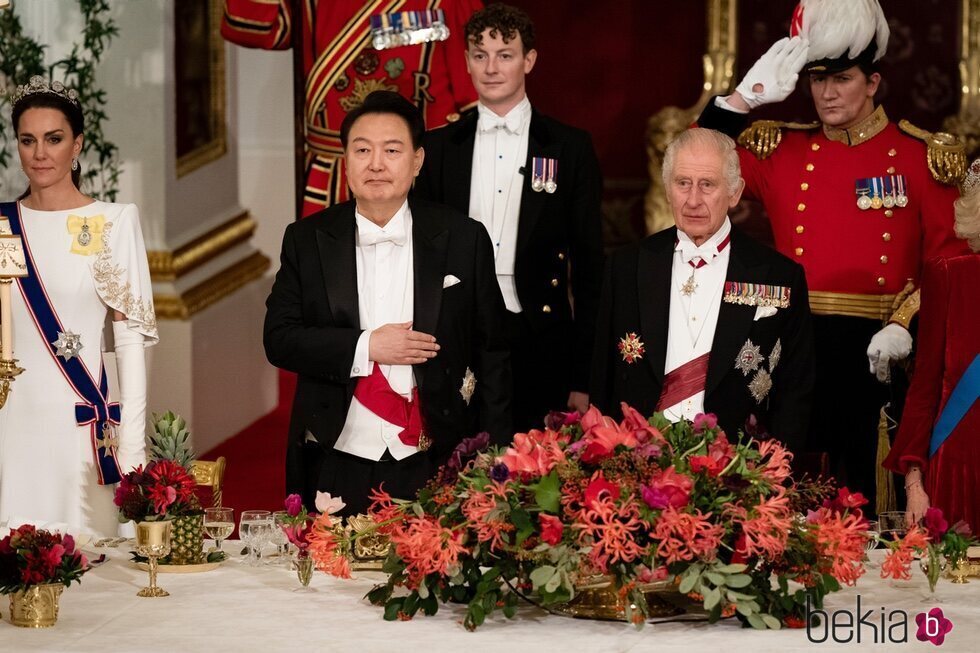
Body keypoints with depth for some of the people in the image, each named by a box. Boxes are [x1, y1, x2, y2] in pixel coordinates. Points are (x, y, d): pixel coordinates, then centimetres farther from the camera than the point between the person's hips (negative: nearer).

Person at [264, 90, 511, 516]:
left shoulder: (463, 239, 1)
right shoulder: (307, 240, 5)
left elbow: (490, 354, 3)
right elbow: (278, 338, 0)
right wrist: (365, 348, -13)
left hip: (433, 471, -1)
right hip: (336, 469, 1)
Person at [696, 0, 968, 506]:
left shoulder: (922, 156, 1)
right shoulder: (781, 151, 9)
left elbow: (949, 256, 0)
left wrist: (906, 326, -13)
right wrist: (746, 96, -5)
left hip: (881, 352, -2)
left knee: (876, 493, 3)